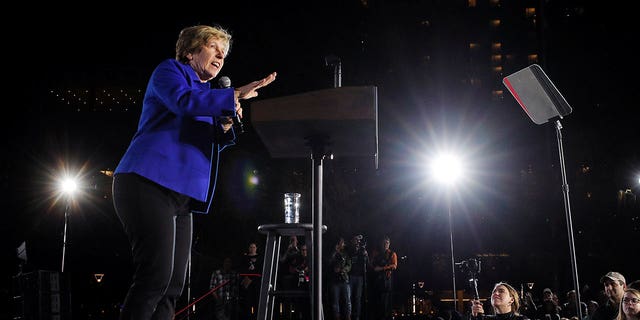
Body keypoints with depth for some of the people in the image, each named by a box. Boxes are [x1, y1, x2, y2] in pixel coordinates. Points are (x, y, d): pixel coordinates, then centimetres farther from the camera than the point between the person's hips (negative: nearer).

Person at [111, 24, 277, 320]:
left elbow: (204, 146, 30)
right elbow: (183, 101, -17)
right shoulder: (170, 70, 6)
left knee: (172, 285, 2)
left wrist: (225, 125, 11)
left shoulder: (206, 96, 29)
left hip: (180, 197, 9)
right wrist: (236, 95, -14)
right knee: (155, 277, -20)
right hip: (149, 184, -9)